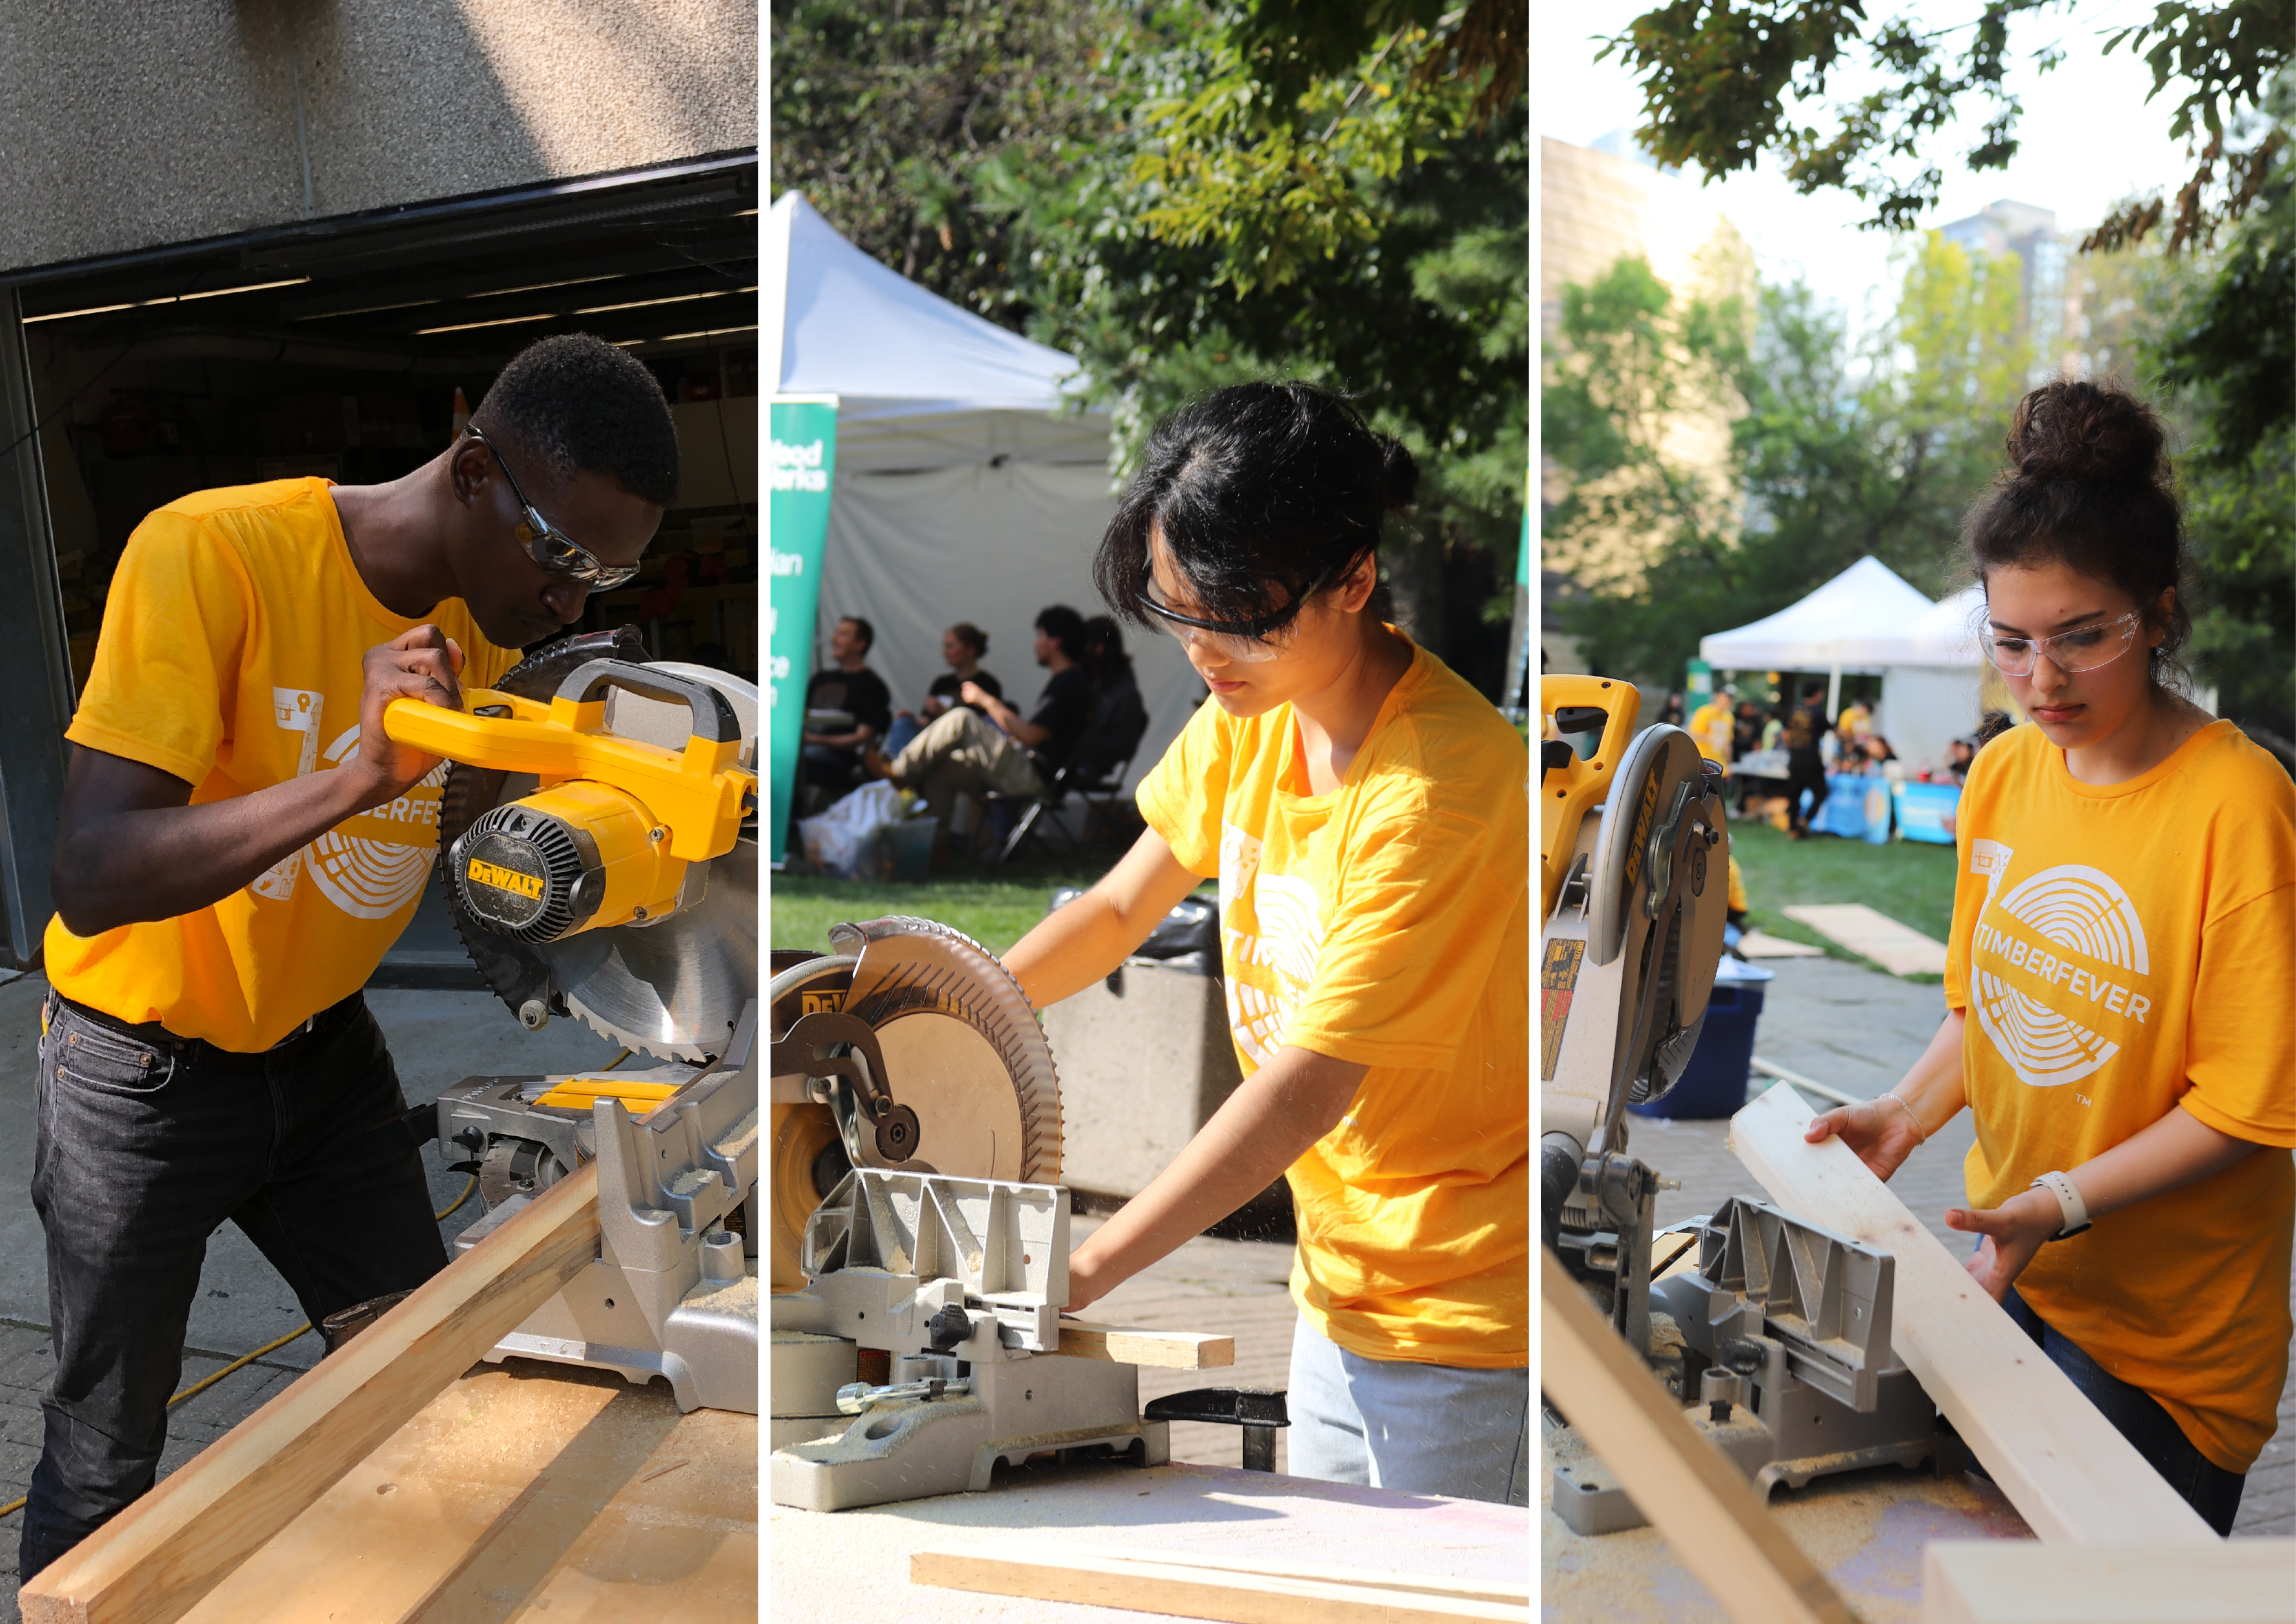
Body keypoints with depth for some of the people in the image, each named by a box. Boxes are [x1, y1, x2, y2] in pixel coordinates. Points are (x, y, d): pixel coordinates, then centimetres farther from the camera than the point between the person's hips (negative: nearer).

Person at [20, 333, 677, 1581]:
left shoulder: (491, 621, -7)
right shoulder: (210, 554, -26)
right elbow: (92, 880, -32)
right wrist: (353, 778, -44)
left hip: (326, 1051, 5)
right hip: (146, 1068, -5)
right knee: (107, 1452, 7)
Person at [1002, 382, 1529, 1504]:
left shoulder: (1438, 788, -27)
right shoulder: (1257, 708, -2)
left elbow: (1312, 1084, -28)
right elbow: (1124, 905, 7)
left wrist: (1081, 1274, -28)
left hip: (1462, 1311, -8)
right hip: (1341, 1282, 8)